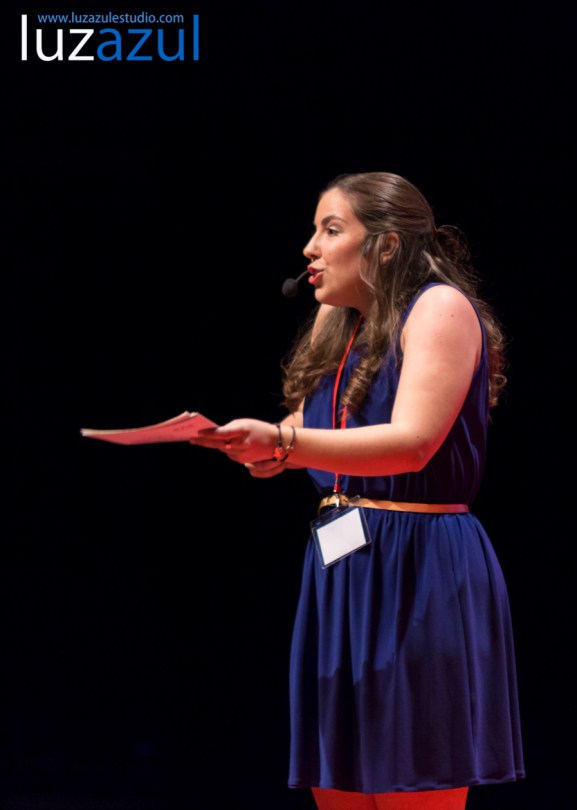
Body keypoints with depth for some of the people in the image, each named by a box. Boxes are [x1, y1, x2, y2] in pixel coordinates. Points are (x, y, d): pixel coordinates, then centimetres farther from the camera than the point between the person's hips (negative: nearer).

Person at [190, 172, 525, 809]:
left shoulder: (441, 305, -6)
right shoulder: (338, 326, 19)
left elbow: (412, 443, -21)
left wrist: (281, 442, -31)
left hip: (419, 571, -8)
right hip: (340, 570, 8)